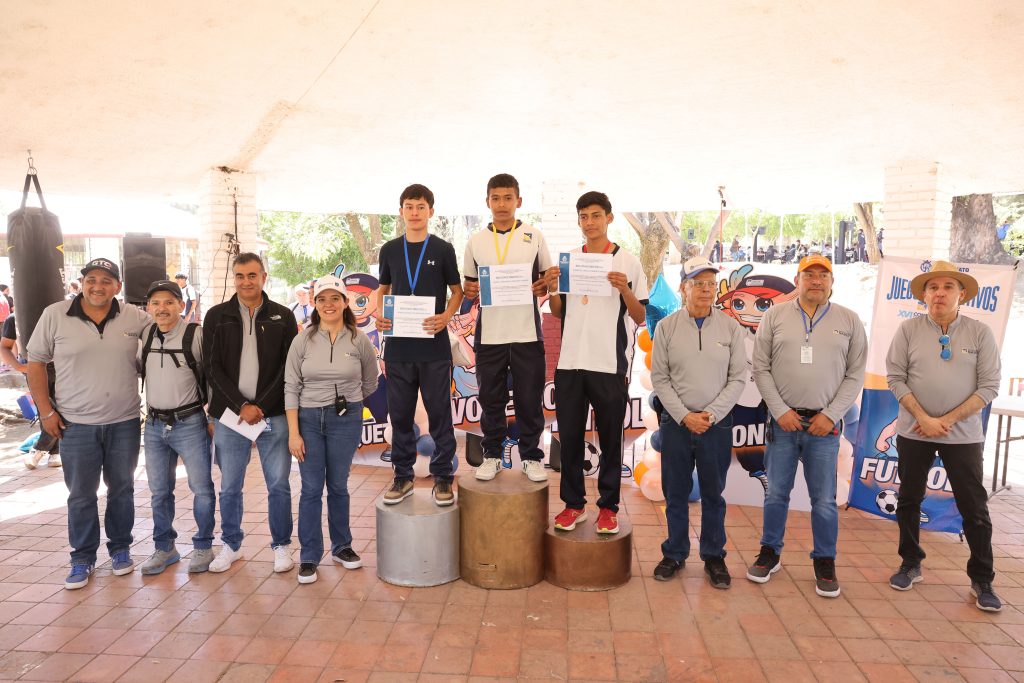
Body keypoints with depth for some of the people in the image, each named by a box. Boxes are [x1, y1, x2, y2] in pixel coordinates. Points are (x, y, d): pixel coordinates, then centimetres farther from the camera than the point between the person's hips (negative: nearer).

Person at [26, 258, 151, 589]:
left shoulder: (135, 317, -2)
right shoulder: (55, 315, -4)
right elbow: (35, 363, 2)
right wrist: (45, 410, -4)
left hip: (125, 422, 1)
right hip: (76, 424, -1)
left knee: (122, 488, 13)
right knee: (81, 495, 8)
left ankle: (120, 548, 30)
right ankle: (83, 558, 24)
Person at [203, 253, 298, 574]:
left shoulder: (282, 316, 4)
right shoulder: (217, 316, 5)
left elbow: (289, 368, -1)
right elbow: (212, 368, 0)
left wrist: (261, 406, -10)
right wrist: (241, 406, -10)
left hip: (274, 415, -1)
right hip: (230, 415, 1)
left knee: (279, 485, 5)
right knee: (229, 487, 11)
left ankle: (281, 546, 21)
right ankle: (231, 545, 29)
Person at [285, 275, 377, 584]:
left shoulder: (359, 341, -3)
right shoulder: (303, 340, -3)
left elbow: (370, 383, 11)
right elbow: (291, 387, -4)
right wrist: (293, 432, -8)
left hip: (346, 419, 0)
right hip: (309, 419, 0)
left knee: (338, 486, 11)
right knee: (311, 489, 3)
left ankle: (342, 547, 29)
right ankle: (309, 557, 16)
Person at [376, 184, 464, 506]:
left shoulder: (443, 249, 2)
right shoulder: (390, 250, 9)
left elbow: (457, 291, 5)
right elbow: (383, 288, 18)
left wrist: (446, 317, -14)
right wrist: (379, 315, -2)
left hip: (434, 346, -3)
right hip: (398, 346, 3)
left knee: (439, 413, 3)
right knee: (400, 414, 10)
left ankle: (442, 477, 16)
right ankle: (403, 476, 24)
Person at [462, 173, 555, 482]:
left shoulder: (534, 236, 4)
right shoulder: (476, 241, 8)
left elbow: (549, 277, 10)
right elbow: (468, 283, 13)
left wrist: (543, 286, -12)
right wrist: (469, 290, -9)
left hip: (527, 333, -1)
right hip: (489, 334, 1)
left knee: (529, 400, 6)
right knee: (491, 399, 10)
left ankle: (531, 457, 21)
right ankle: (492, 455, 25)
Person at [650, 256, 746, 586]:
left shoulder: (730, 327, 0)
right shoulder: (667, 327, -1)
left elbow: (738, 378, 0)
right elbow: (659, 378, -1)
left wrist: (711, 414, -9)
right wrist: (684, 416, -9)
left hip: (717, 423, 0)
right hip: (676, 422, 0)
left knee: (713, 494, 12)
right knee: (675, 493, 10)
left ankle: (714, 556, 27)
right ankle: (674, 553, 26)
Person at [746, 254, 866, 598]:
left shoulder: (849, 321, 4)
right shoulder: (775, 316, 2)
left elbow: (855, 374, 3)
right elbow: (761, 369, 1)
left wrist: (831, 415, -6)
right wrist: (781, 411, -6)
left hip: (824, 424, 0)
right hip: (782, 420, 0)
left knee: (824, 499, 5)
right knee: (776, 493, 10)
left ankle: (825, 563, 22)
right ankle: (769, 553, 26)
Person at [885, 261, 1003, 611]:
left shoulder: (980, 332, -3)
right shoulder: (909, 329, -2)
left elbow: (989, 386, -6)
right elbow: (896, 378, -4)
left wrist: (948, 420, -13)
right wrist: (924, 418, -12)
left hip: (963, 435, -1)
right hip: (913, 432, 1)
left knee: (974, 508, 4)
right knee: (909, 500, 11)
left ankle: (982, 580, 20)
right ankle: (910, 565, 28)